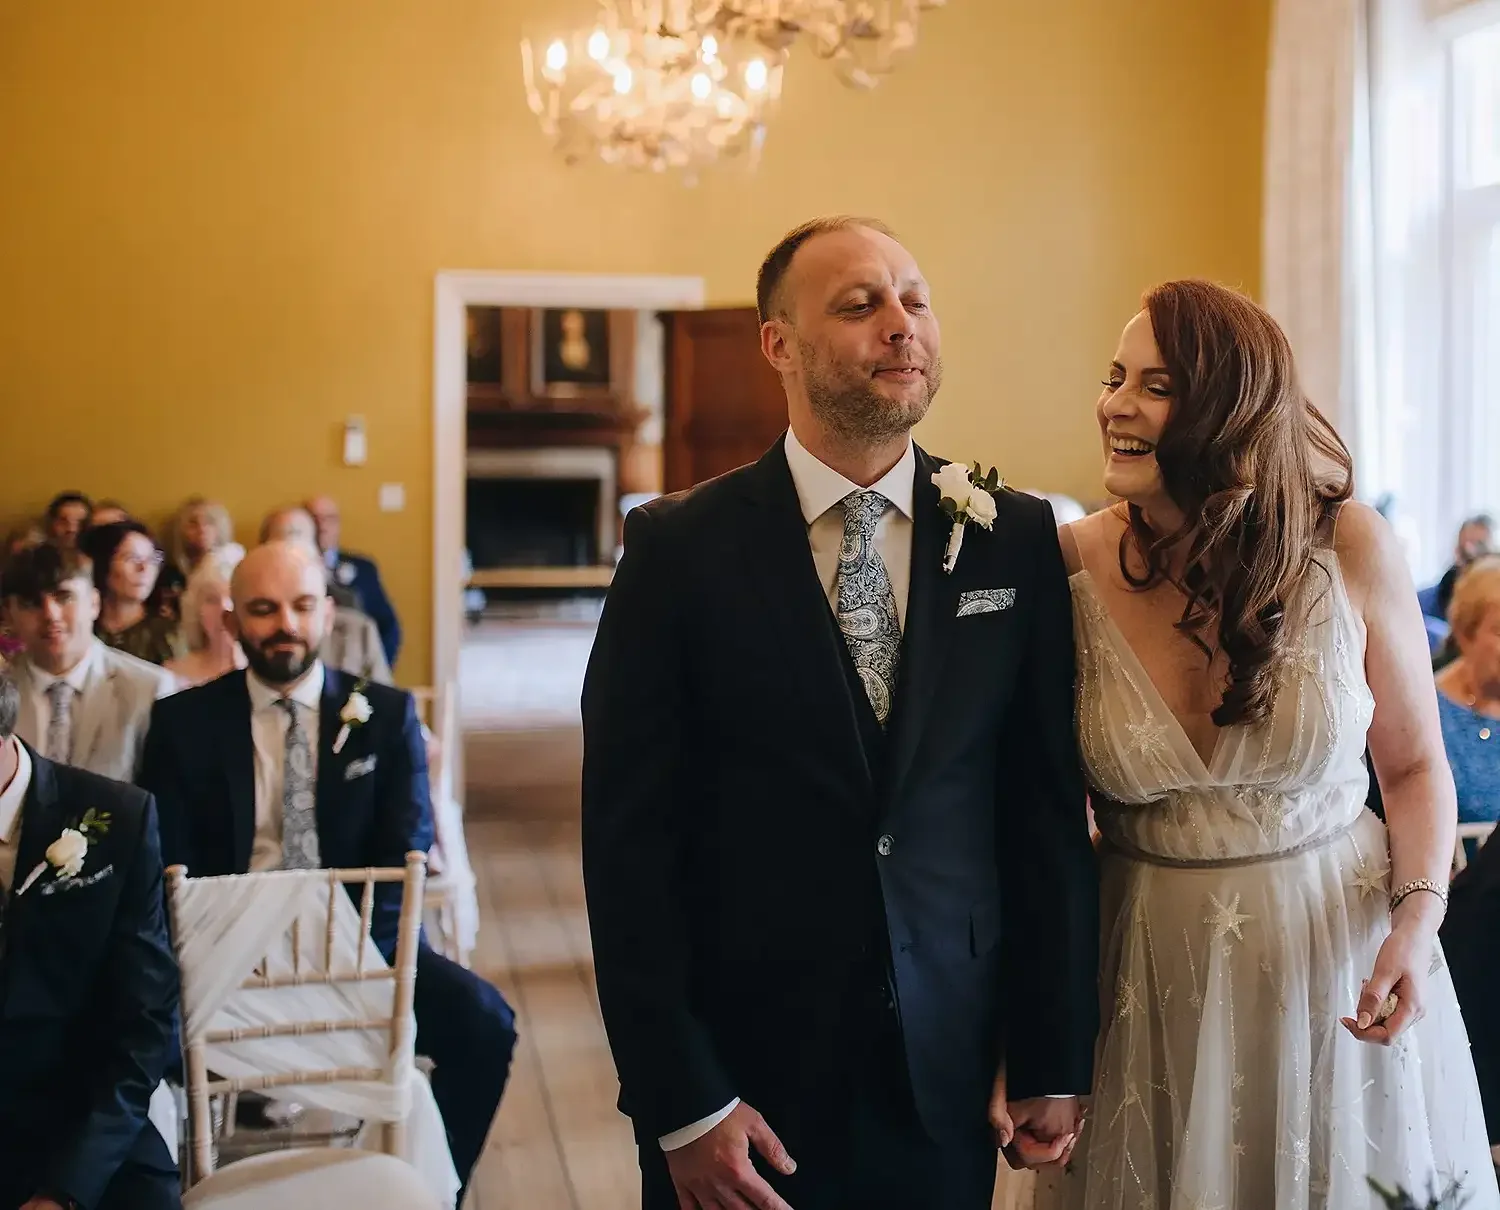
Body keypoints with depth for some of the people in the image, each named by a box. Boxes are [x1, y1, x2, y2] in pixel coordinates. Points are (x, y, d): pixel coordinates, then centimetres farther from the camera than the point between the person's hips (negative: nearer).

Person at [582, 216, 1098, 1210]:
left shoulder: (1016, 541, 0)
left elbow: (1050, 812, 2)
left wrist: (1056, 1061, 1)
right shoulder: (680, 549, -6)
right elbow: (629, 838, -7)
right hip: (742, 1082, -2)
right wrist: (680, 1103, -9)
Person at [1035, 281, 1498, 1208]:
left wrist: (1418, 922, -15)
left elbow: (1415, 763, 1)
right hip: (1154, 977, 1)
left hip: (1338, 951, 0)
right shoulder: (1074, 567, -10)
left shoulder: (1351, 550, -11)